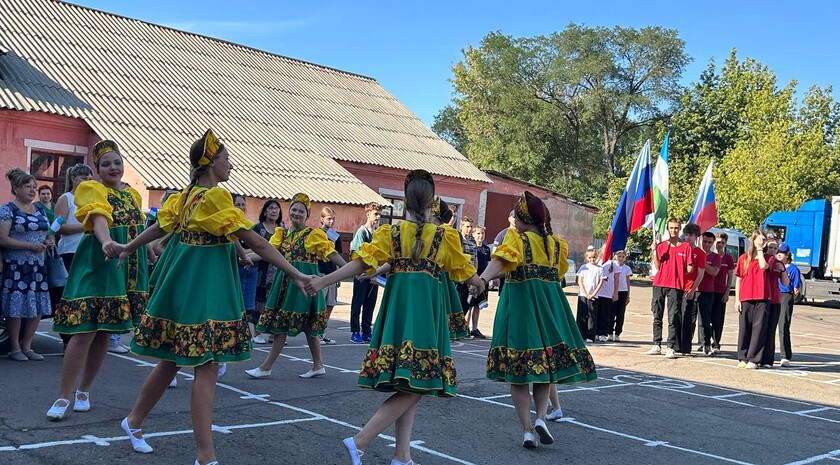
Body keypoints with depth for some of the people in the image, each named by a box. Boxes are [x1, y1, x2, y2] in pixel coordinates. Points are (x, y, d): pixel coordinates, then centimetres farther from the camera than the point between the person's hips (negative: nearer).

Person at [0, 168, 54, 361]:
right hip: (16, 266, -6)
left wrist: (50, 241, 0)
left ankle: (26, 346, 17)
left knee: (38, 307, 5)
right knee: (16, 307, -3)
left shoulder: (40, 210, 14)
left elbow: (47, 233, 24)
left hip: (37, 266, 6)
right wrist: (30, 246, -19)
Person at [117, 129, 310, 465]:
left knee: (172, 361, 21)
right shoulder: (215, 195, -16)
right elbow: (254, 242, -19)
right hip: (203, 289, -9)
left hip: (184, 286, 9)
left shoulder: (185, 195, 10)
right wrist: (294, 273, -18)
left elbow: (160, 228, 20)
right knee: (206, 367, -8)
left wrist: (127, 249, 37)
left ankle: (134, 421, 37)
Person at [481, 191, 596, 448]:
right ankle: (541, 416, -5)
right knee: (546, 361, 15)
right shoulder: (555, 243, 11)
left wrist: (482, 278, -39)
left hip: (519, 303, -4)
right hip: (550, 306, 4)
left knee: (518, 368, 3)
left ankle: (527, 430, 1)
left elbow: (500, 260, -23)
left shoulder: (516, 238, -4)